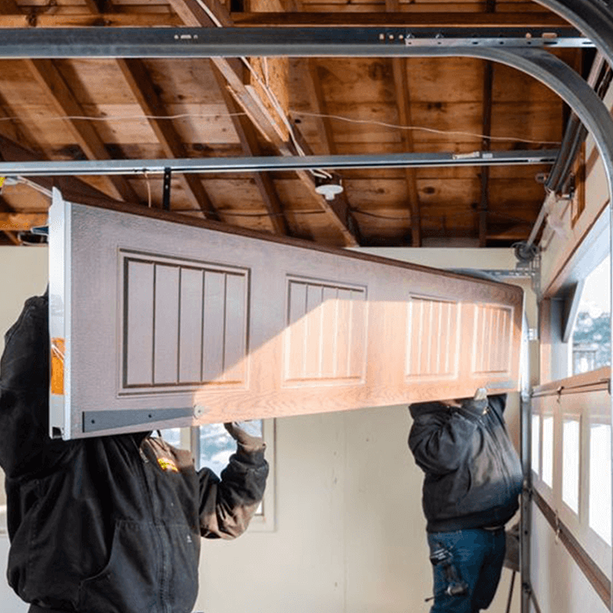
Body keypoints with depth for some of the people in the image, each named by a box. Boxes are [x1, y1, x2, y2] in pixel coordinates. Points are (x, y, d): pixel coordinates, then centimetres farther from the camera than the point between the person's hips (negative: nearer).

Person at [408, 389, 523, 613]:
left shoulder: (491, 405, 10)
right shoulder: (427, 421, -11)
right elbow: (443, 456, -30)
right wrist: (469, 413, -28)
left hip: (496, 533, 7)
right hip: (458, 536, -7)